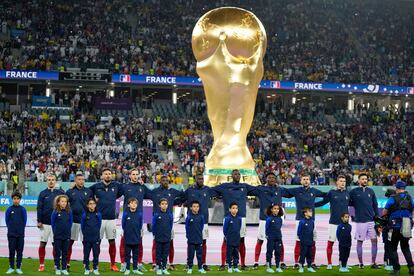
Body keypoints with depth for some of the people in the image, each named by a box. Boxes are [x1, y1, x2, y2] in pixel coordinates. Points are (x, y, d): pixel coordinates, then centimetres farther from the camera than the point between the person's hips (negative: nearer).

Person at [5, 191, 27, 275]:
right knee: (11, 251, 4)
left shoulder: (23, 209, -1)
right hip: (11, 234, 0)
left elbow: (24, 221, 4)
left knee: (20, 251, 4)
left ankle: (18, 268, 12)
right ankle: (11, 267, 12)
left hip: (20, 234, 0)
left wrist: (21, 229, 4)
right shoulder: (9, 209, -1)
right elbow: (7, 220, 5)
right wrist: (11, 228, 5)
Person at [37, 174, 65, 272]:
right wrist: (39, 221, -5)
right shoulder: (43, 193, 3)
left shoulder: (60, 193, 3)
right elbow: (39, 208, 1)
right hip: (45, 223, 0)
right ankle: (41, 264, 9)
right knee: (42, 243, 2)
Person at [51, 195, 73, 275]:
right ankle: (57, 268, 14)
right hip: (57, 236, -2)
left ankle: (64, 268, 17)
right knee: (57, 253, 5)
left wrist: (68, 231, 5)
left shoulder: (69, 212, -1)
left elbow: (70, 222, 7)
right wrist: (55, 232, 3)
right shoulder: (55, 212, -8)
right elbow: (52, 223, -1)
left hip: (66, 236, 2)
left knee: (65, 253, 9)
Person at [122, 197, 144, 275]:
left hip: (137, 238, 2)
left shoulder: (139, 214, -2)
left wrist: (139, 233, 10)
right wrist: (127, 232, 9)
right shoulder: (126, 214, -8)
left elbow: (140, 225, 9)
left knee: (136, 254, 9)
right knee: (127, 254, 6)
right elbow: (123, 224, 3)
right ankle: (127, 269, 13)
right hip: (128, 238, -2)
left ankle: (135, 269, 17)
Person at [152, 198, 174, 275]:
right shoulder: (156, 215, -7)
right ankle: (159, 268, 12)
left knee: (165, 254, 8)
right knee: (158, 254, 5)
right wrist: (154, 234, 5)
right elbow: (153, 225, 1)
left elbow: (170, 226, 10)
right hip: (158, 238, -2)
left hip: (167, 238, 2)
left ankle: (164, 268, 15)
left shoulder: (170, 215, 1)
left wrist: (168, 234, 11)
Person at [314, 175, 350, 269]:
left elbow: (352, 203, 19)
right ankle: (329, 264, 9)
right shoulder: (332, 193, 0)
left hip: (344, 222, 2)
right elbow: (323, 202, 4)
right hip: (333, 222, -2)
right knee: (330, 242, 0)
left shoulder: (347, 193, 7)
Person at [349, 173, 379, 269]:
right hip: (360, 221, -3)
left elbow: (375, 205, 13)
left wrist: (377, 217, 8)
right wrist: (356, 204, -6)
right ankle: (360, 263, 12)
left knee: (374, 240, 1)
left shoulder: (371, 191, 9)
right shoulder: (354, 192, 0)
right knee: (359, 241, 3)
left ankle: (373, 263, 9)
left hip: (371, 220, 3)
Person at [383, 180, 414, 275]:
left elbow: (384, 212, -2)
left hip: (395, 228, -4)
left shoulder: (392, 199, -9)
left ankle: (396, 269, 3)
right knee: (405, 248, 18)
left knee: (393, 248, 7)